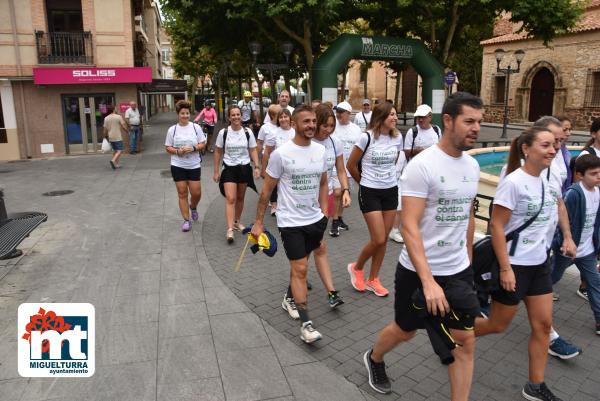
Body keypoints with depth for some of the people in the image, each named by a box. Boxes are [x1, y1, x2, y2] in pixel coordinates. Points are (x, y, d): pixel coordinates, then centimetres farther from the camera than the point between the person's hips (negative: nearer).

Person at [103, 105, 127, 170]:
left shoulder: (106, 118, 5)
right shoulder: (118, 117, -9)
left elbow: (105, 129, 6)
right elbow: (124, 126, -11)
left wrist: (106, 136, 18)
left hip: (111, 137, 6)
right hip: (118, 137, -6)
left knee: (115, 150, 15)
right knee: (120, 150, -6)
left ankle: (116, 164, 17)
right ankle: (113, 160, -26)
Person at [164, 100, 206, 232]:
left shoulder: (196, 127, -1)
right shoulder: (172, 129, 0)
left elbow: (203, 144, 1)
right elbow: (168, 147, 4)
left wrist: (193, 148, -17)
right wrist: (177, 151, -16)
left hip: (194, 165, 0)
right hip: (178, 166, 0)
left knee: (196, 193, 2)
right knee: (182, 193, 3)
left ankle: (193, 207, 37)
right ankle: (186, 220, 13)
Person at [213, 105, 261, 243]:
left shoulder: (248, 132, -1)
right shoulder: (223, 132, -4)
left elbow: (253, 151, 4)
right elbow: (218, 153, 3)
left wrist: (257, 167, -8)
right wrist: (216, 171, 2)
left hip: (244, 168, 2)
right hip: (229, 168, -2)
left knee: (240, 198, 13)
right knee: (230, 199, -12)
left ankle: (237, 221, 33)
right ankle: (230, 229, -13)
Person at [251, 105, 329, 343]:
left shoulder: (320, 151, 2)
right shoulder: (281, 154, -13)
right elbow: (267, 190, -6)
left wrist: (323, 212, 12)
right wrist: (258, 222, -4)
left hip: (315, 219, 5)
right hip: (291, 222, -5)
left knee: (299, 266, 18)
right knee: (300, 269, -5)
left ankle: (290, 297, 43)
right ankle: (306, 324, 2)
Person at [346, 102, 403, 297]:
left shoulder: (397, 138, 1)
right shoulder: (366, 137, -15)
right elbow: (351, 165, -5)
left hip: (391, 191, 5)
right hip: (370, 193, -5)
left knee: (384, 239, 8)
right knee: (378, 240, -7)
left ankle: (373, 280, 24)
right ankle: (356, 268, 21)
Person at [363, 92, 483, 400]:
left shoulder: (472, 166, 3)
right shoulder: (422, 165, -19)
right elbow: (409, 227, -24)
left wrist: (468, 259, 17)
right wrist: (428, 282, -28)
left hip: (459, 271, 6)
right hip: (419, 271, -5)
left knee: (465, 341, 6)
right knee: (405, 331, 16)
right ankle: (374, 359, 48)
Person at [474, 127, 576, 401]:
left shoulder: (545, 180, 4)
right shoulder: (513, 181, -20)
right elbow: (496, 225, -21)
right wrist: (505, 269, -22)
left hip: (539, 263, 8)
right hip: (514, 265, -7)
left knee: (543, 325, 10)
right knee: (497, 325, 6)